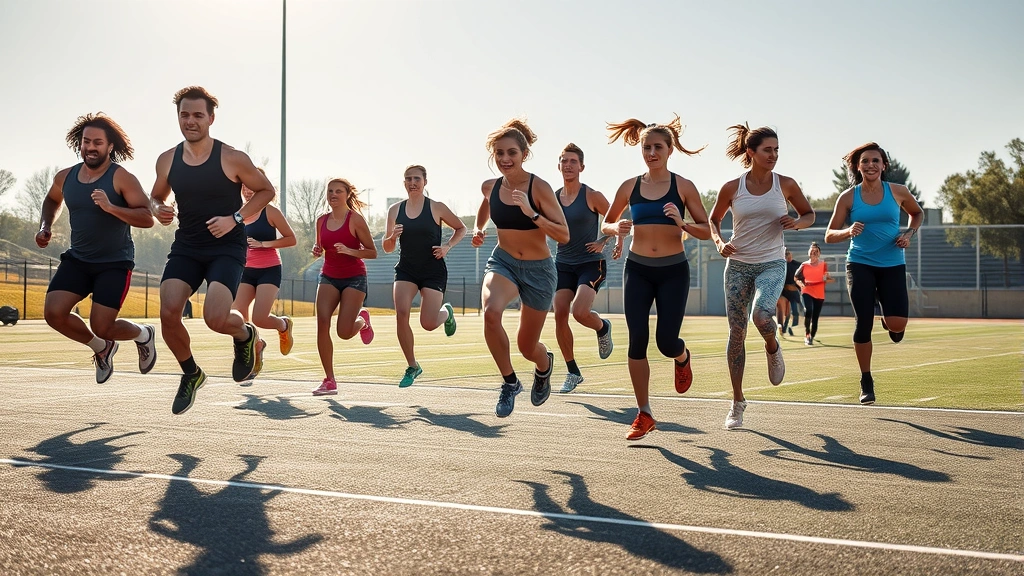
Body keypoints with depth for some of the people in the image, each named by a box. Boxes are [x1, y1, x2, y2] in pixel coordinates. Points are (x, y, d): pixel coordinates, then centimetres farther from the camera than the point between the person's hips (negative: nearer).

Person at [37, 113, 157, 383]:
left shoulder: (122, 178, -14)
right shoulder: (65, 178, 2)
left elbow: (147, 219, -22)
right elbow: (52, 200, 26)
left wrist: (111, 207, -34)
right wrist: (45, 226, 9)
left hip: (115, 263, -5)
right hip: (77, 259, 5)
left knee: (101, 327, -10)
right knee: (53, 313, -11)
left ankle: (143, 335, 27)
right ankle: (101, 348, 17)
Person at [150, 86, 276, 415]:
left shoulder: (232, 159, -9)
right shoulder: (167, 161, 3)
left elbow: (266, 190, 2)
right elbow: (156, 196, 20)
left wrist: (235, 218, -11)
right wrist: (158, 210, -5)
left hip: (227, 248, -4)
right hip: (186, 247, 4)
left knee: (215, 318, -22)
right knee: (168, 312, -14)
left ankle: (246, 336, 16)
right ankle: (191, 374, 13)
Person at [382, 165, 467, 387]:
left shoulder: (436, 208, -6)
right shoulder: (395, 210, 2)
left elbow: (461, 228, 7)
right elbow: (387, 248, 8)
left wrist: (447, 246, -9)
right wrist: (393, 237, -14)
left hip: (433, 271, -2)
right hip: (406, 270, 3)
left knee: (428, 323, -10)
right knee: (401, 313, -19)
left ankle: (446, 312, 29)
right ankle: (411, 366, -1)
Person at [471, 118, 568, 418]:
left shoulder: (539, 188, -17)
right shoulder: (490, 187, -3)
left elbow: (564, 235, -20)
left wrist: (531, 213, -32)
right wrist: (479, 228, 5)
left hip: (538, 269, -2)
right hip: (502, 261, 3)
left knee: (527, 347, 7)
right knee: (490, 311, -32)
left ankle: (545, 365, 49)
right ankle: (510, 382, -11)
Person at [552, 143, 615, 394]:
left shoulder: (592, 196, -6)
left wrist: (603, 241, -11)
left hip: (591, 264, -4)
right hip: (563, 264, 5)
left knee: (579, 311, -23)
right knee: (560, 315, -6)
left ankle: (603, 328, 15)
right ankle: (573, 373, 8)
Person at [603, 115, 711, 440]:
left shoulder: (683, 187, -2)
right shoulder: (630, 187, 4)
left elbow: (706, 231, -1)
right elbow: (605, 224, 14)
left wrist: (682, 223, -20)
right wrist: (616, 228, -9)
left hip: (673, 270, -2)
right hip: (637, 269, 2)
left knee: (666, 341, -8)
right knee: (637, 340, -4)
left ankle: (682, 358, 33)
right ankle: (644, 415, 6)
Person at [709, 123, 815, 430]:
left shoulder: (786, 184, -2)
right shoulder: (732, 188, -2)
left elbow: (809, 213, 12)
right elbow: (713, 220, 11)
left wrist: (797, 223, -10)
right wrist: (719, 242, -8)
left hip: (772, 264, -1)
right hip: (738, 264, 1)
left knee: (762, 315, -29)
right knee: (737, 332, 1)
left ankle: (773, 349, 9)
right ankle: (737, 402, 14)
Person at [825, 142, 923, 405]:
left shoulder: (897, 192, 1)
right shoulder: (848, 197, -1)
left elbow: (917, 213, 21)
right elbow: (830, 236, 0)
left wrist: (909, 233, 2)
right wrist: (848, 231, -21)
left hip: (892, 265, 1)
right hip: (860, 264, -1)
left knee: (898, 324, -14)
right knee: (863, 323, -6)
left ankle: (888, 323, 27)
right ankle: (866, 381, 11)